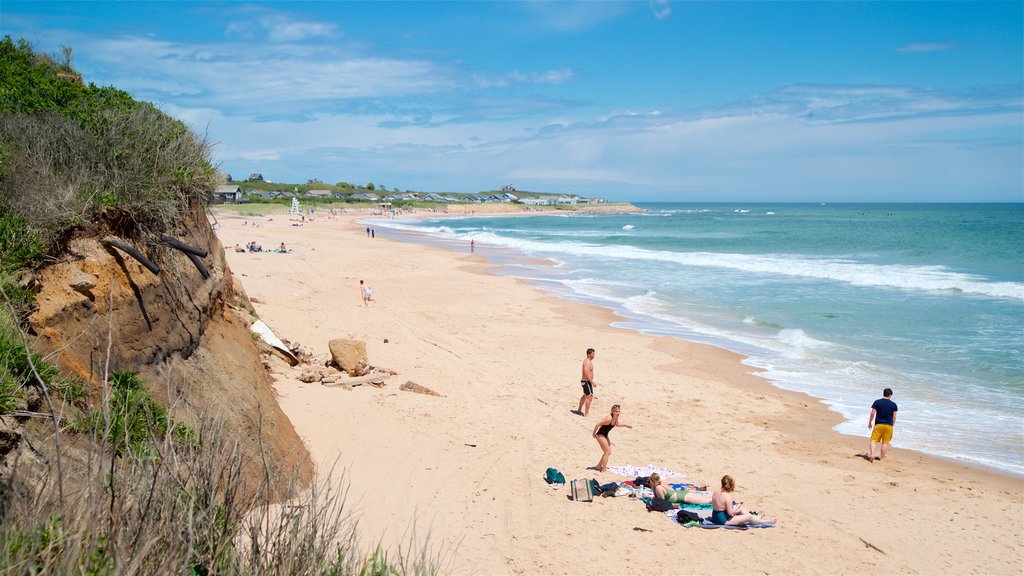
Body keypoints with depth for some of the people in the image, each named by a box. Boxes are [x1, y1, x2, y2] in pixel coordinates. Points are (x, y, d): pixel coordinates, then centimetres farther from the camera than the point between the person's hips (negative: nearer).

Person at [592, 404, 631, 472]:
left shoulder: (616, 417, -3)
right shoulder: (609, 418, -30)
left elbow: (617, 424, 20)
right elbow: (597, 424, -27)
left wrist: (625, 425, 8)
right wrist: (594, 434, -16)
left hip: (605, 435, 9)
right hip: (600, 435, -9)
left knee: (608, 452, 14)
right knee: (607, 452, -9)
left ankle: (599, 466, 28)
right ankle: (603, 470, -3)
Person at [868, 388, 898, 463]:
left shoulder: (877, 402, -3)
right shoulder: (893, 404, 0)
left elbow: (873, 413, -3)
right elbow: (894, 417, 2)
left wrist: (869, 423, 9)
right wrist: (892, 425, 16)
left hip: (878, 424, -1)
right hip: (888, 425, 1)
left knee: (874, 440, 3)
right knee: (885, 442, 8)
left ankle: (872, 454, -17)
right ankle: (881, 458, 11)